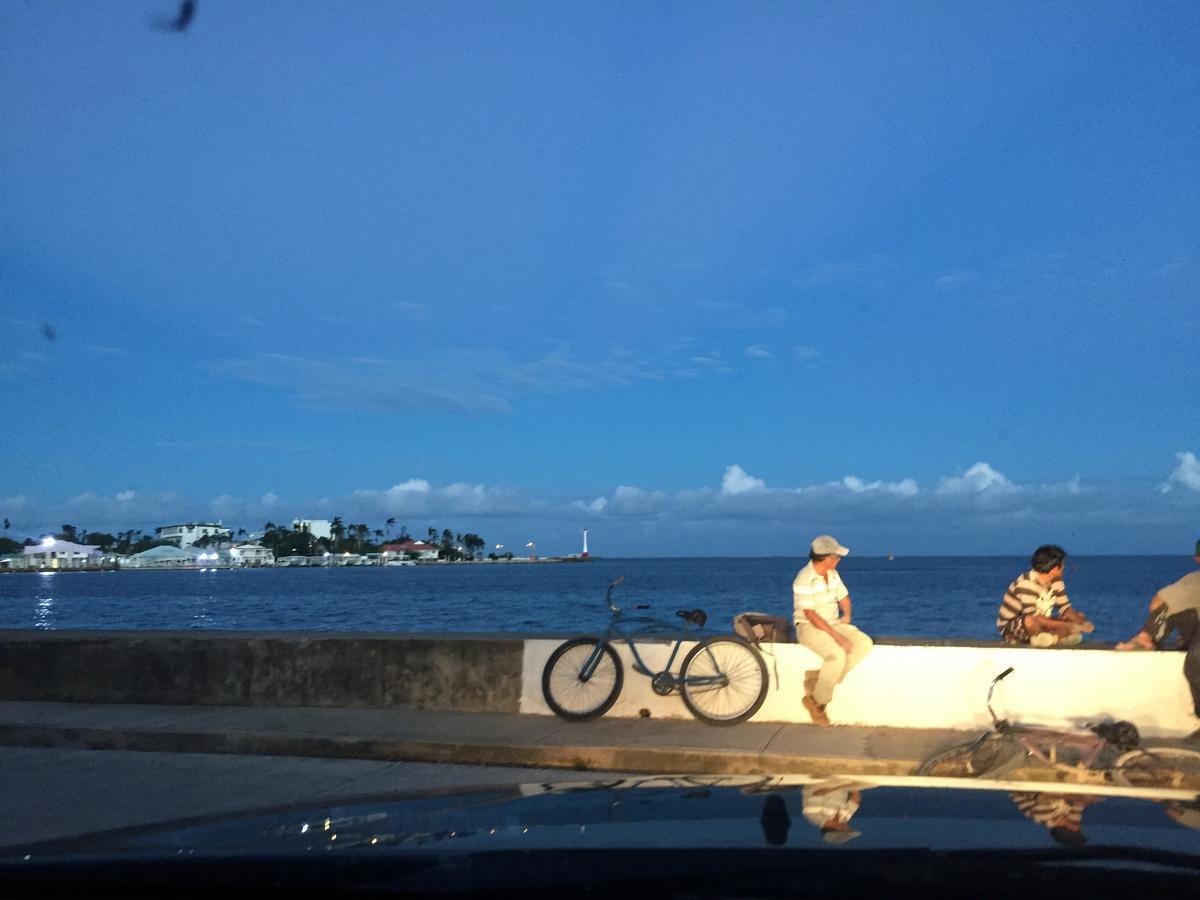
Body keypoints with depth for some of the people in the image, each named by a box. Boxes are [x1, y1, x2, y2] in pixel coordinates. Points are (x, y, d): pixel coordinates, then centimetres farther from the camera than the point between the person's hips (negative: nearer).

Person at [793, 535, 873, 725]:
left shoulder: (832, 574, 7)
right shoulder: (804, 581, -19)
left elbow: (844, 598, 22)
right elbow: (811, 615, -23)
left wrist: (846, 615, 1)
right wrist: (837, 636, -27)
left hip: (834, 624, 8)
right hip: (809, 627, -8)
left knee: (865, 644, -14)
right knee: (837, 654, -33)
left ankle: (817, 680, -11)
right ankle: (817, 701, -11)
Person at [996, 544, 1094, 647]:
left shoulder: (1056, 581, 1)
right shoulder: (1027, 583, -25)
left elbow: (1065, 608, 2)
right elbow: (1032, 617, -31)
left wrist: (1081, 622, -19)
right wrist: (1066, 625, -32)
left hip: (1040, 626, 8)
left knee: (1079, 617, -1)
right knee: (1030, 621, -41)